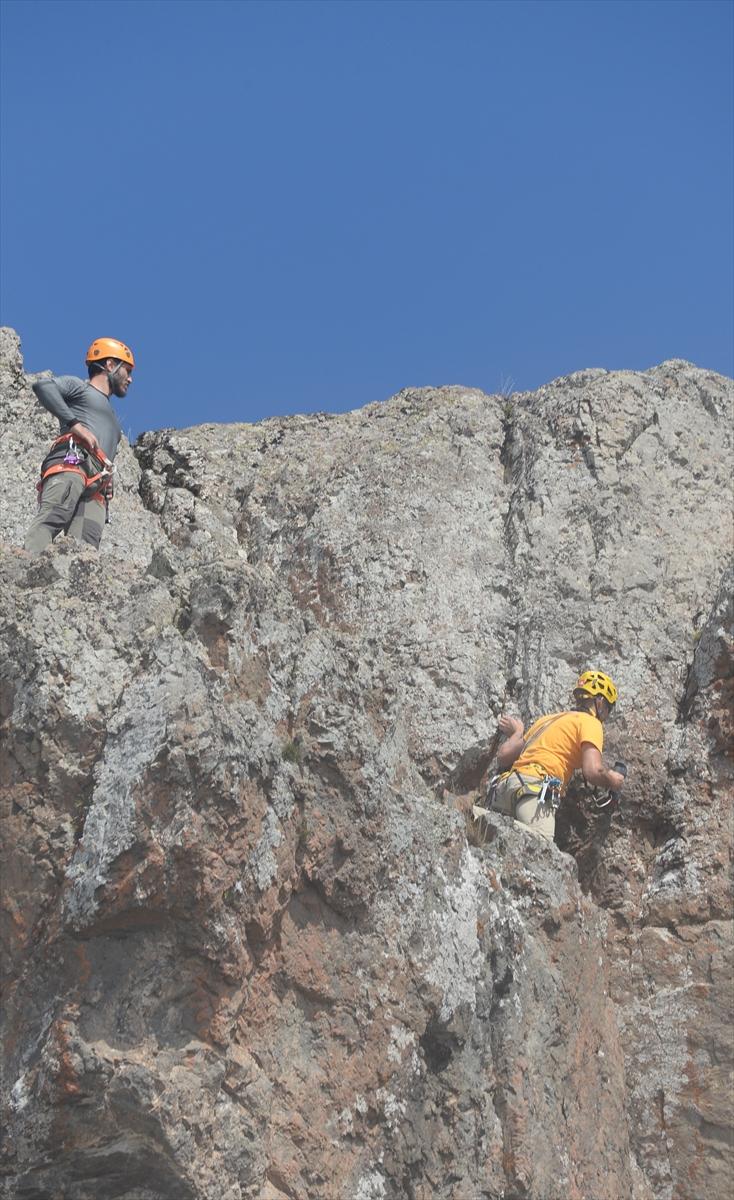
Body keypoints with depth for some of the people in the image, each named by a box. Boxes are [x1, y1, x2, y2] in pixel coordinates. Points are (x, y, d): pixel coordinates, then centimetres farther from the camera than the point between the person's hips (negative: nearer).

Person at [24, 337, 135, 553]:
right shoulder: (78, 386, 21)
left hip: (96, 488, 7)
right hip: (71, 462, -6)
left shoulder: (110, 417, 43)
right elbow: (42, 386, -1)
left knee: (84, 550, -21)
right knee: (52, 516, -33)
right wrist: (75, 423, -9)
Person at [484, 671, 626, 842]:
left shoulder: (546, 718, 32)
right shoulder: (590, 722, 12)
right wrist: (612, 780, 17)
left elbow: (503, 756, 27)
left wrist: (517, 733, 47)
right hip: (535, 787, -8)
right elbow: (593, 771, -5)